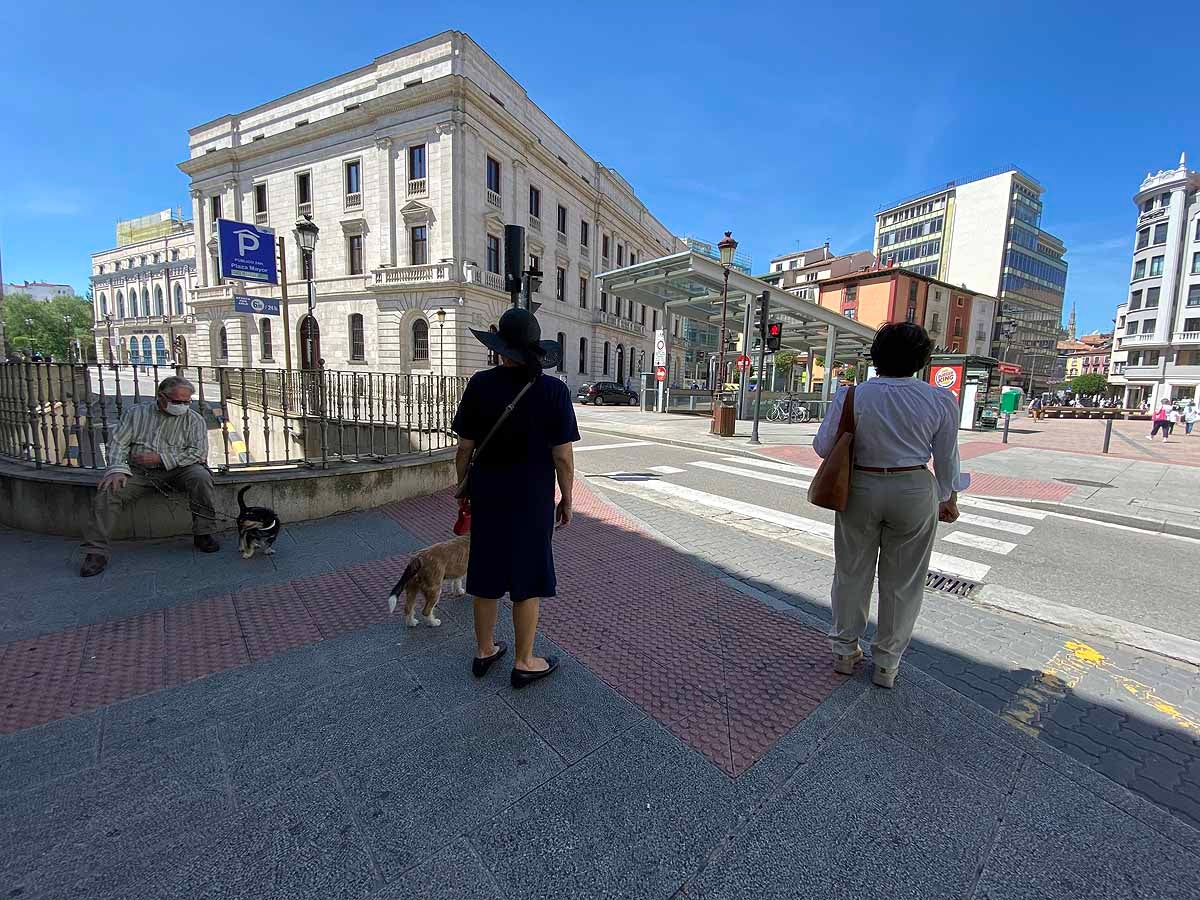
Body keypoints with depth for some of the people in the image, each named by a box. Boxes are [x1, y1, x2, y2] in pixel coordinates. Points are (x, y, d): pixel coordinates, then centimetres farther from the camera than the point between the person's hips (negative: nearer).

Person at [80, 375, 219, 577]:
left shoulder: (194, 419, 3)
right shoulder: (136, 413, 10)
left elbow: (198, 453, -8)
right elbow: (118, 443, 5)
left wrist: (160, 458, -15)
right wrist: (118, 469, -12)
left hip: (177, 470, -2)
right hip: (139, 472, 2)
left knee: (201, 477, -31)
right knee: (108, 490, -22)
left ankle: (204, 534, -20)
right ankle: (96, 551, -13)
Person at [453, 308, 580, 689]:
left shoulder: (480, 385, -7)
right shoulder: (554, 391, -13)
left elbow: (465, 448, -3)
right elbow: (563, 457, -12)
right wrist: (567, 501, 1)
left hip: (487, 497, 3)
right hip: (532, 500, -3)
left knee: (486, 575, 17)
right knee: (527, 581, 11)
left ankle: (484, 651, 35)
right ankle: (523, 663, 26)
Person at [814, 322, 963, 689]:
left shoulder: (851, 396, -9)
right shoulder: (941, 400, -6)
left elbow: (823, 446, -5)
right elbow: (946, 460, 1)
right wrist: (948, 499, 16)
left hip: (860, 490, 0)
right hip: (913, 493, 1)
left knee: (852, 572, 15)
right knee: (902, 582, 14)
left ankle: (845, 651, 29)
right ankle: (887, 664, 27)